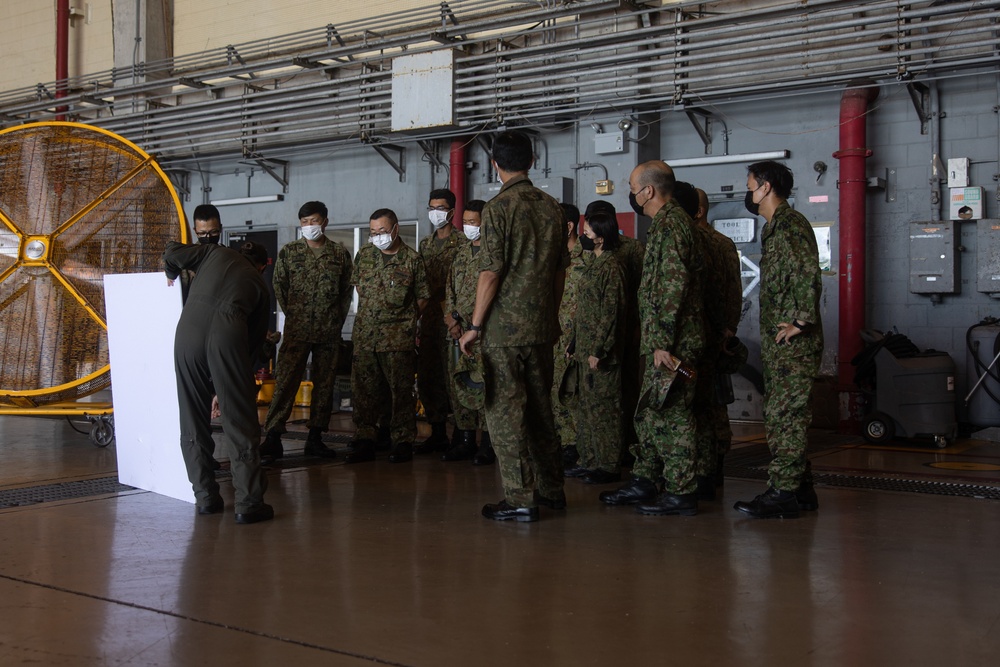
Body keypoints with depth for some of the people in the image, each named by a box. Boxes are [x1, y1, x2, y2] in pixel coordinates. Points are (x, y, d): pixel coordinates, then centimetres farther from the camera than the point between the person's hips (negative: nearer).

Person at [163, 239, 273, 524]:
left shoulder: (216, 253, 27)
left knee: (193, 422, 13)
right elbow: (255, 339, 26)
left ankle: (205, 497, 18)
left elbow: (172, 253, 16)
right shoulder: (260, 286, 26)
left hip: (189, 328, 2)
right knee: (240, 424, 3)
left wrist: (171, 276, 40)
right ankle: (248, 503, 1)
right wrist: (224, 388, 33)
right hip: (227, 333, -1)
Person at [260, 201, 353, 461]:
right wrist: (293, 315, 5)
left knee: (324, 383, 5)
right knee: (285, 381, -8)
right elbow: (279, 286, 9)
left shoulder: (340, 254, 7)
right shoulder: (289, 252, 5)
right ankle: (273, 437, -8)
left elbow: (347, 291, 11)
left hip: (329, 332, 2)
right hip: (297, 330, -2)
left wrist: (336, 321, 5)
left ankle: (315, 437, 12)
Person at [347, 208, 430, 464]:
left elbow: (422, 296, 5)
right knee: (363, 390, 6)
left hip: (398, 337, -4)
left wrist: (405, 320, 5)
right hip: (365, 335, 4)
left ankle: (403, 443, 8)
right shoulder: (364, 254, 9)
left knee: (400, 390, 0)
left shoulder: (411, 258, -2)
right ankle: (365, 442, 13)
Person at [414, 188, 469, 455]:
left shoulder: (462, 243, -4)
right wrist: (417, 311, 12)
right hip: (429, 320, 7)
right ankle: (437, 433, 17)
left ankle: (460, 434, 0)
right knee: (427, 377, 8)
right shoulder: (426, 244, 18)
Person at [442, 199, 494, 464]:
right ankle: (465, 440, 16)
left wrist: (477, 323, -12)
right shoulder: (461, 253, 18)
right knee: (458, 385, 7)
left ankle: (487, 444, 0)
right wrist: (452, 319, 5)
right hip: (460, 331, 7)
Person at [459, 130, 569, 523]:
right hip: (542, 326, 7)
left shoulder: (499, 207, -10)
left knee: (505, 411, -1)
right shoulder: (552, 208, 9)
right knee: (540, 406, 16)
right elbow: (560, 270, 12)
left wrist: (474, 326, -8)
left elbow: (490, 273, -14)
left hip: (504, 326, -6)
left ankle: (521, 499, -1)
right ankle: (551, 489, 24)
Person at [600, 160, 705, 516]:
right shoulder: (668, 222, 18)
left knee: (671, 414, -5)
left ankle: (681, 493, 2)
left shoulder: (670, 225, -15)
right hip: (663, 340, 11)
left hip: (673, 342, -11)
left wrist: (664, 342, -23)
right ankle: (643, 482, 24)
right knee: (649, 412, 15)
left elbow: (674, 286, -23)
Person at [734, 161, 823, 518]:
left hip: (793, 342, -11)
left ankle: (784, 493, -5)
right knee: (780, 415, 13)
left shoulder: (791, 224, -13)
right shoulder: (774, 227, 20)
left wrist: (801, 321, -22)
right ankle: (800, 489, 19)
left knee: (784, 416, -8)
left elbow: (809, 274, -26)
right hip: (777, 342, 11)